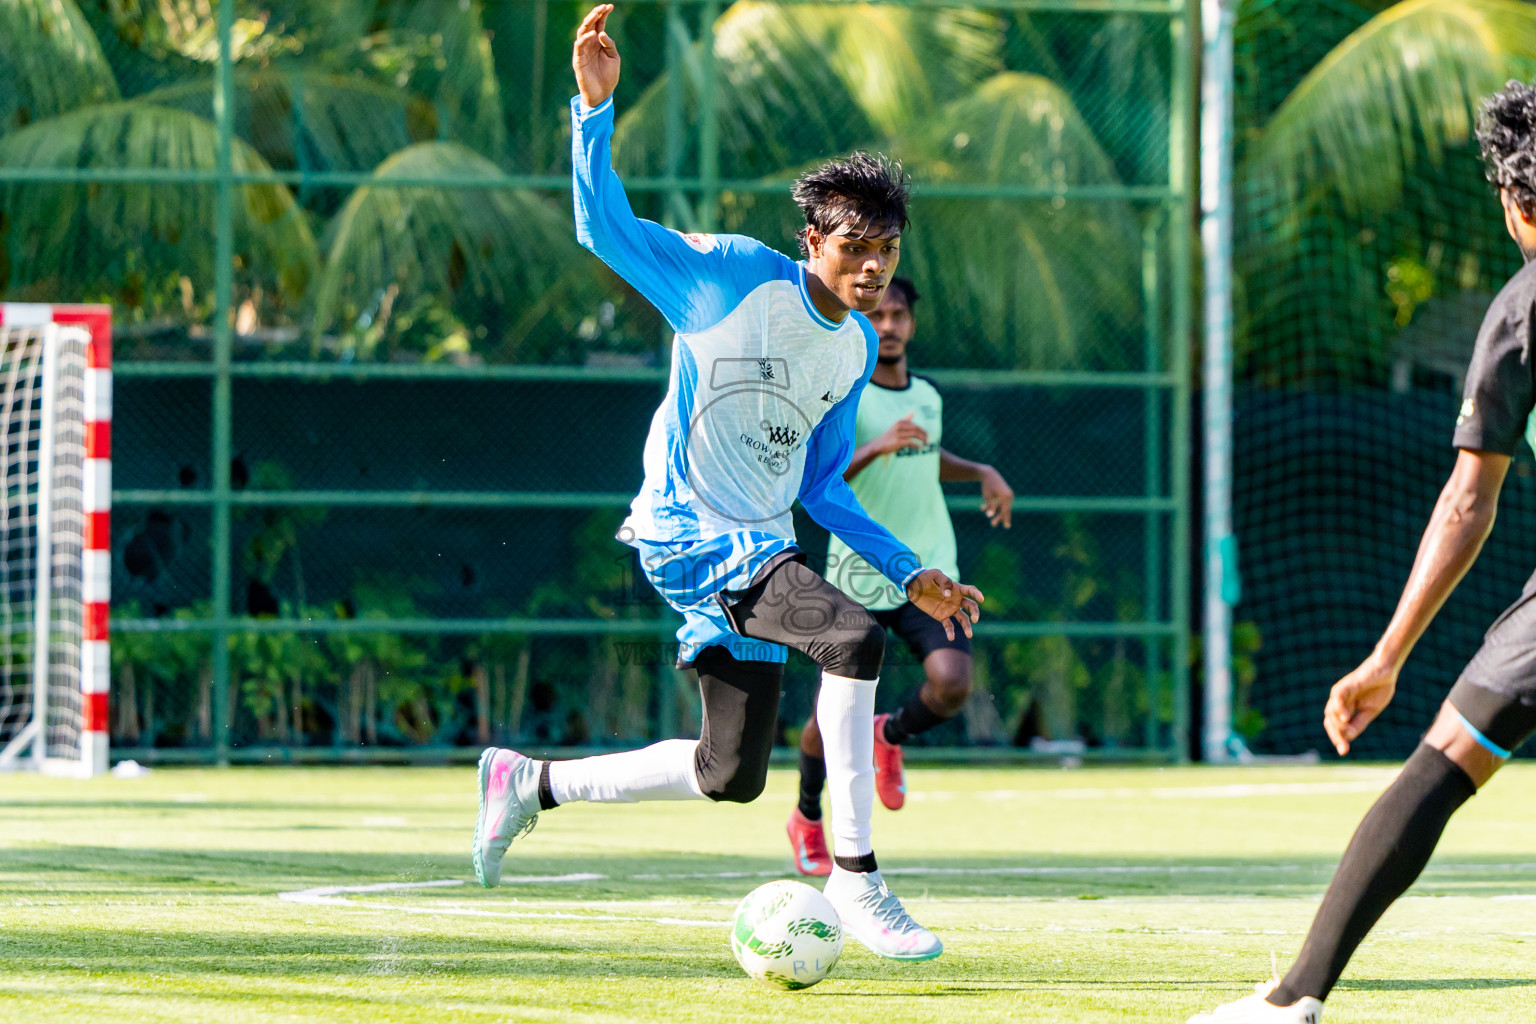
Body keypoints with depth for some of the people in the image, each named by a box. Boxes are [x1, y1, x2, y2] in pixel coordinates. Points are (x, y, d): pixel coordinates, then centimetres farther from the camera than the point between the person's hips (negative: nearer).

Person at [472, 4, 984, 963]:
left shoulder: (857, 348, 9)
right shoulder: (734, 276, -11)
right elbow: (607, 227, -13)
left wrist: (913, 574, 14)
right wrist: (597, 107, -24)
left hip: (759, 544, 8)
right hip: (688, 534, -8)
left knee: (732, 775, 11)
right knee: (855, 635, -29)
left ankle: (533, 781, 30)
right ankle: (855, 876, -23)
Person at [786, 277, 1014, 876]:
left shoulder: (927, 396, 10)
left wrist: (982, 473, 16)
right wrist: (877, 448, -36)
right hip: (858, 580, -4)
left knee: (951, 685, -18)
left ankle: (892, 736, 17)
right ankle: (807, 820, 29)